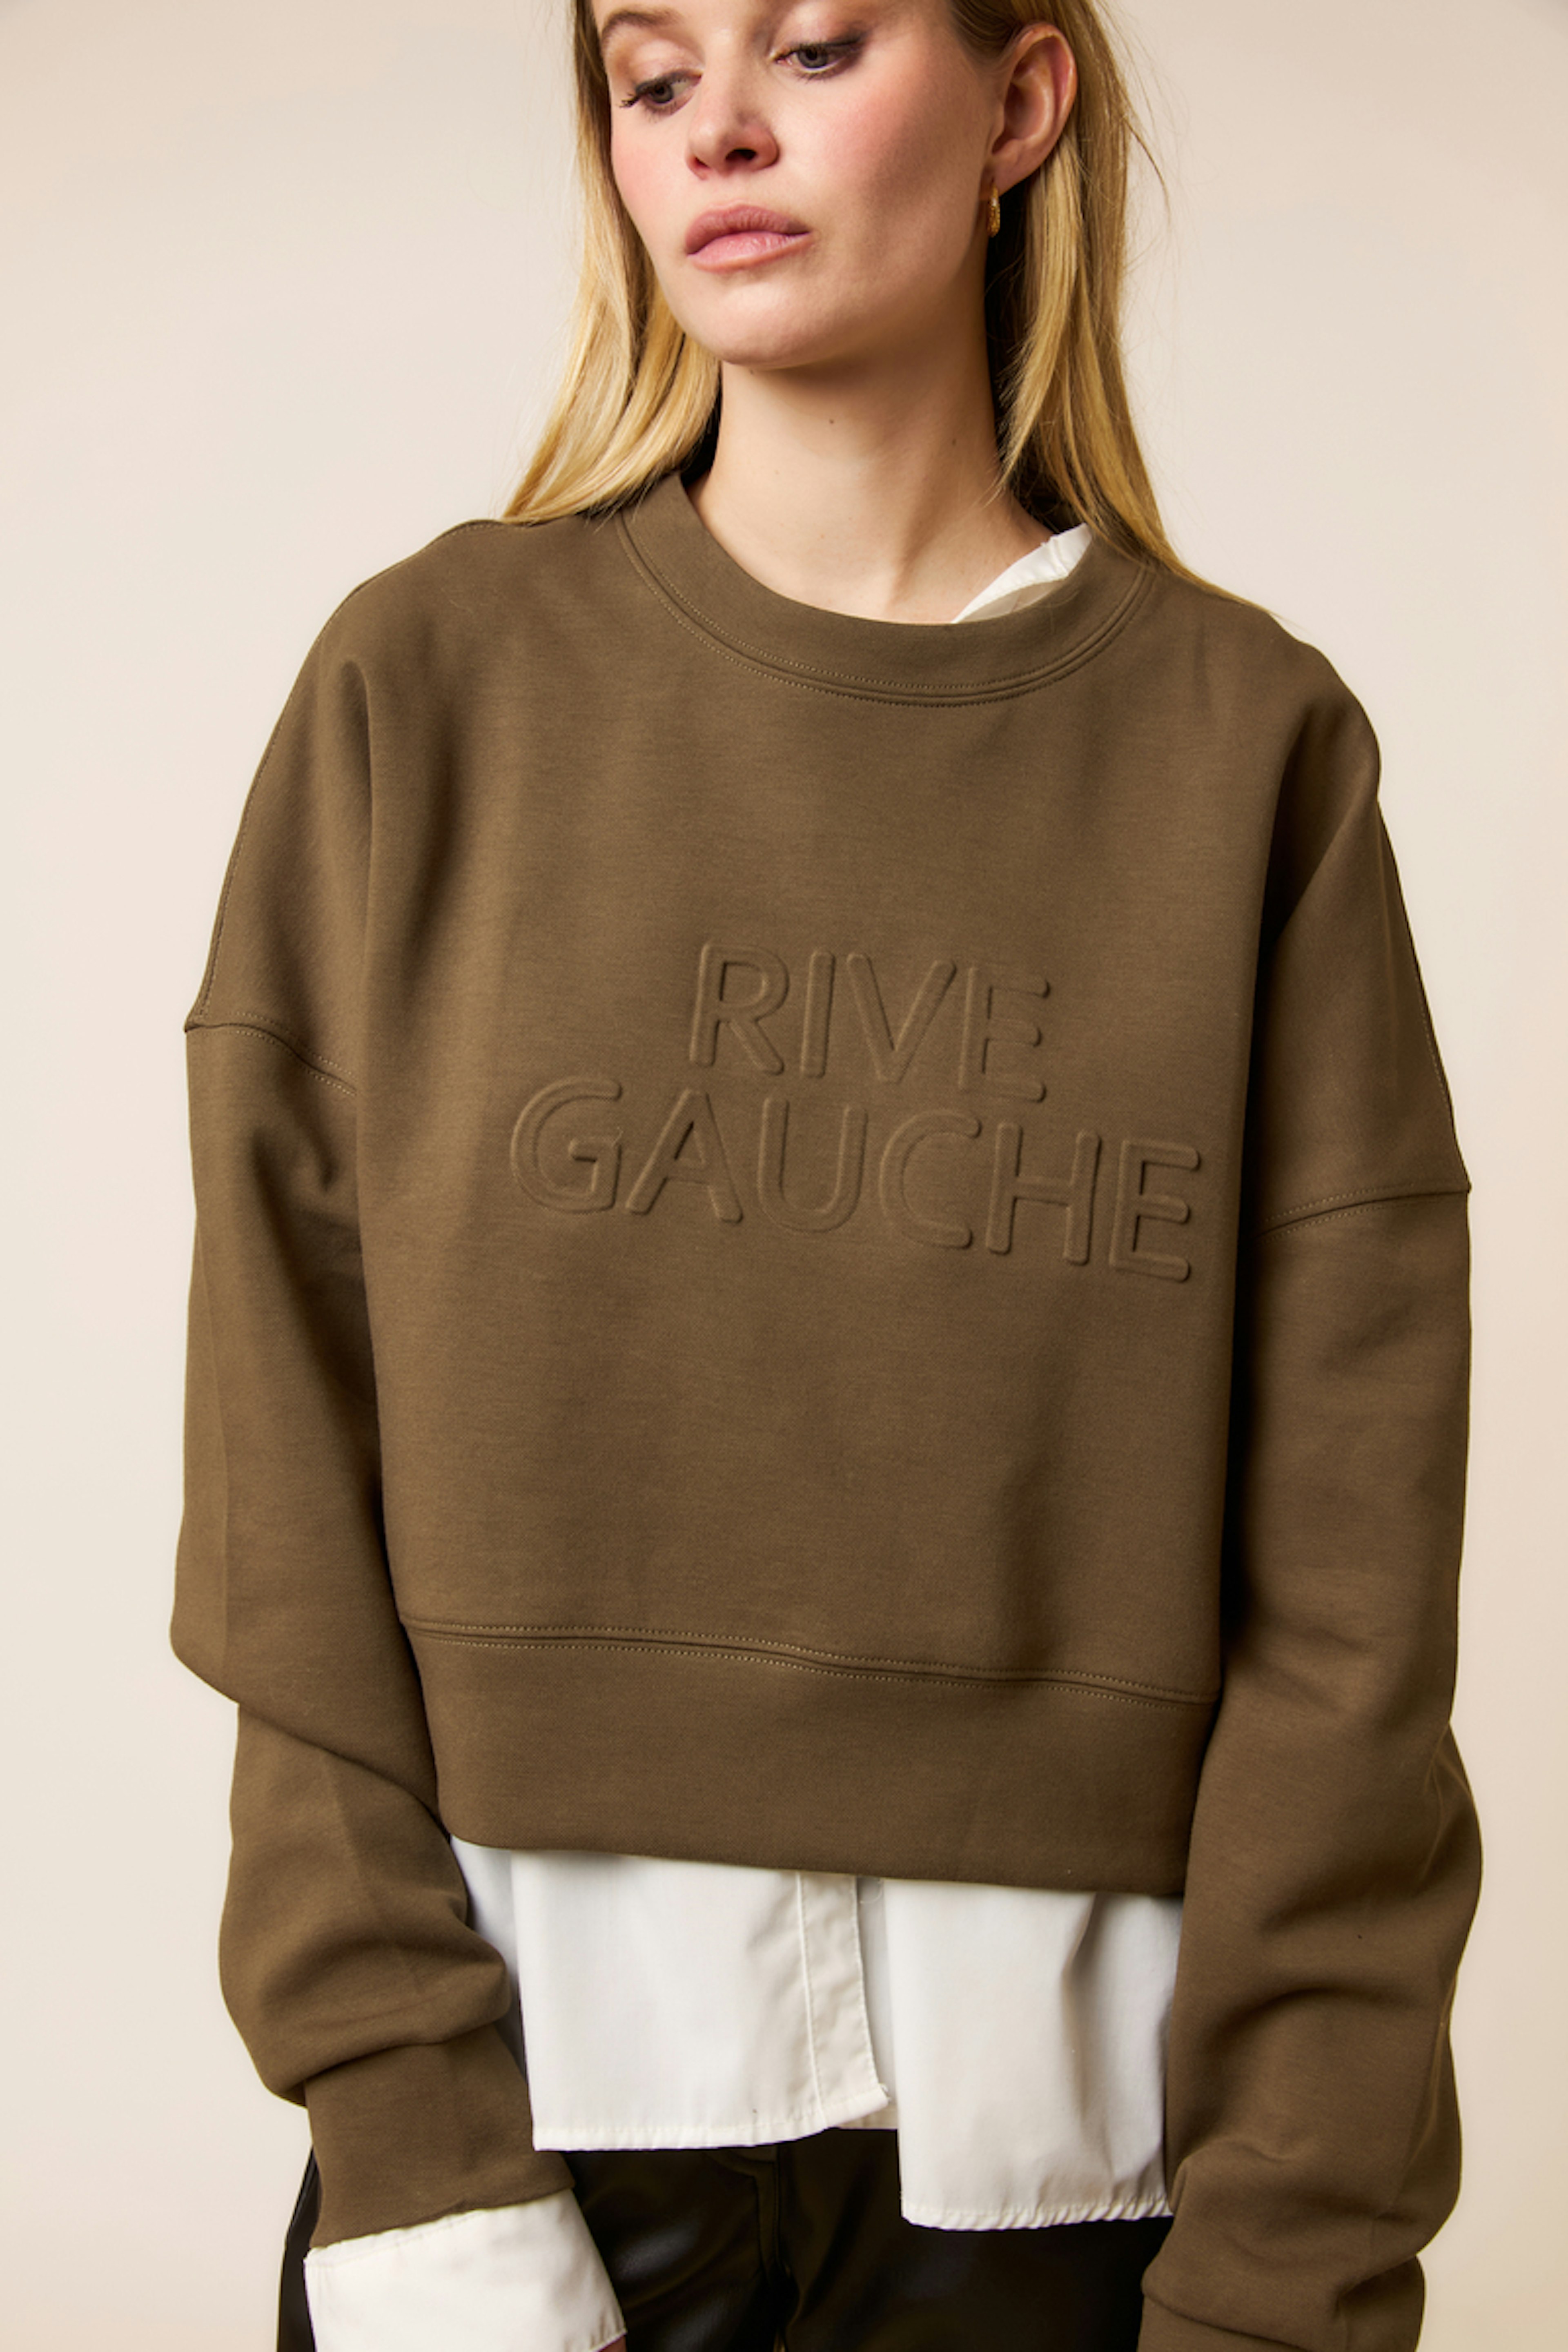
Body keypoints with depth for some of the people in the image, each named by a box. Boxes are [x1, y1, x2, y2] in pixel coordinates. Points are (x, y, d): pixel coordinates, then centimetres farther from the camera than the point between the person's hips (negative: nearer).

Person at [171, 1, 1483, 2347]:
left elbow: (1346, 1576, -5)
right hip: (530, 2064, 0)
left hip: (1058, 2124, 1)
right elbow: (293, 1483, -5)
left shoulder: (1248, 736, -1)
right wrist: (407, 2138, -12)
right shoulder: (427, 683, -1)